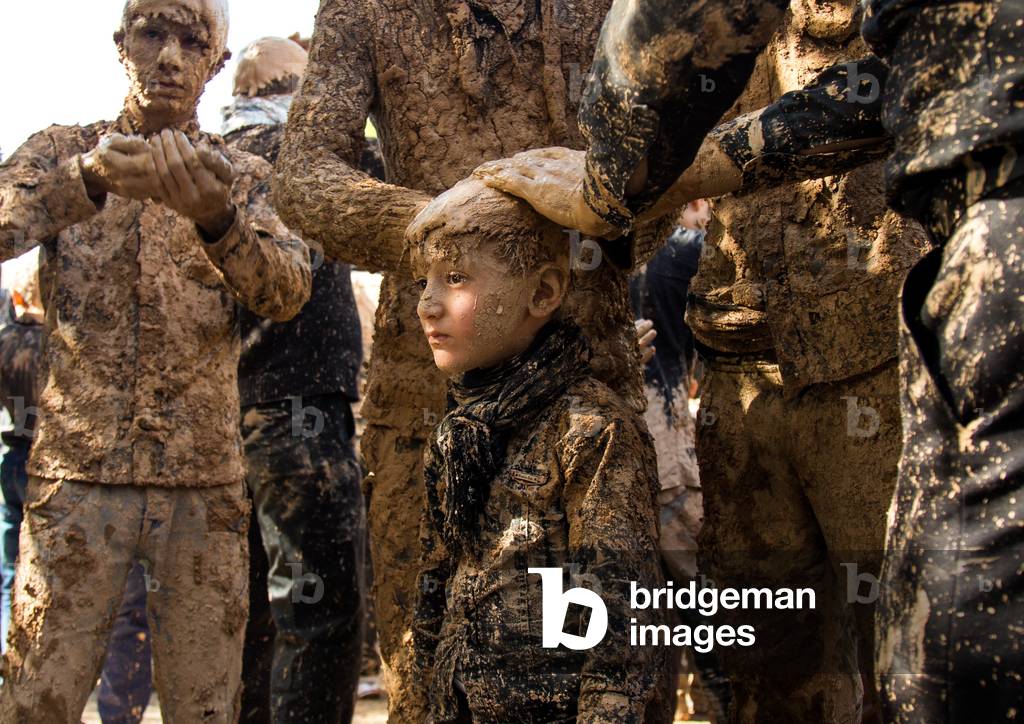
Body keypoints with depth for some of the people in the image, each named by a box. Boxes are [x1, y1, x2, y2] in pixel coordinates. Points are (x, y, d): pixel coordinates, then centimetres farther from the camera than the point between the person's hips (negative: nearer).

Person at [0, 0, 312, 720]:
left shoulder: (242, 175, 11)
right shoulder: (60, 150, 9)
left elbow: (287, 289, -8)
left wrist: (216, 220, -30)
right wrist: (90, 179, -32)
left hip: (207, 481, 1)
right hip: (76, 474, -1)